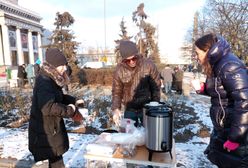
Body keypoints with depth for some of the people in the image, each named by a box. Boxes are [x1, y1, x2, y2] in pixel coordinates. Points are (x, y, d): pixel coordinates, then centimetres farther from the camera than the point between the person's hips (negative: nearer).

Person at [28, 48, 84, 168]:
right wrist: (68, 109, -24)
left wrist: (73, 101, 2)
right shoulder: (44, 82, -26)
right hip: (45, 132, -9)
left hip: (52, 128, 9)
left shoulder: (52, 80, 4)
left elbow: (59, 97, 17)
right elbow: (48, 107, -37)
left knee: (56, 157, 26)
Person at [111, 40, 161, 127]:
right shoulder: (119, 70, -11)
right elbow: (117, 92, -4)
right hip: (129, 109, 1)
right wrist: (116, 109, -19)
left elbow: (156, 87, -6)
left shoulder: (148, 65, -14)